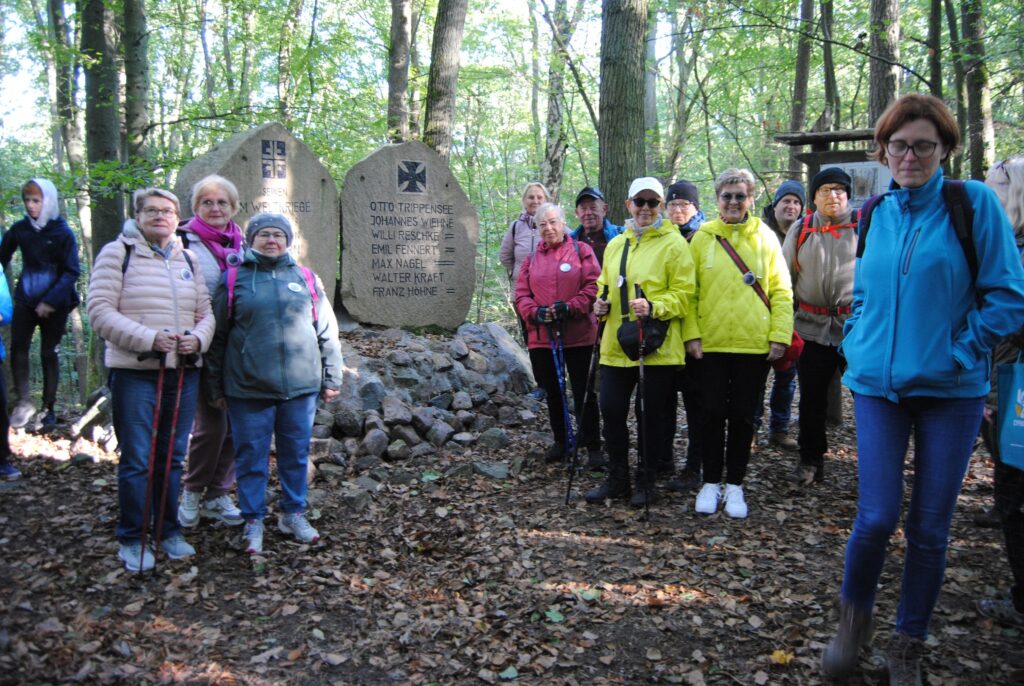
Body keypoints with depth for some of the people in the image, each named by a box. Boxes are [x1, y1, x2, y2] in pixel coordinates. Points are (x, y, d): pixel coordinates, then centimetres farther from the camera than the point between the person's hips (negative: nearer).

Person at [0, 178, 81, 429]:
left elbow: (72, 272, -9)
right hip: (26, 300, 3)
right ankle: (24, 401, -6)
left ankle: (48, 408, 15)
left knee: (48, 353, 5)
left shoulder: (62, 232, -7)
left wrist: (50, 301, -16)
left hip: (55, 304, -2)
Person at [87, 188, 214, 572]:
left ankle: (169, 532, 26)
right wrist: (148, 338, -20)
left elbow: (205, 312, 11)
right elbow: (100, 311, -10)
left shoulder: (189, 260, 13)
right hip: (134, 373, -4)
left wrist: (197, 338, -11)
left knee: (173, 457, 13)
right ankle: (131, 540, 14)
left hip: (183, 373, 5)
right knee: (136, 460, 0)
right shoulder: (117, 253, -1)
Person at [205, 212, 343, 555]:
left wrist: (331, 378, 9)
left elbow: (327, 331, 11)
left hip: (300, 385, 2)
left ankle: (293, 514, 27)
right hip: (248, 388, -2)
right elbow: (218, 337, 4)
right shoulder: (234, 280, 3)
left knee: (296, 453, 11)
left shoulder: (306, 279, 8)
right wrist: (215, 387, 4)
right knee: (251, 456, 6)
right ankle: (253, 521, 19)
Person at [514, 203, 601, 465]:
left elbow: (594, 286, -8)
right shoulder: (532, 259, 12)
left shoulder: (581, 250, 1)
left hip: (579, 335, -4)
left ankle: (592, 444, 12)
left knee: (584, 392, 1)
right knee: (552, 391, 13)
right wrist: (536, 313, -11)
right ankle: (561, 440, 27)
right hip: (542, 336, 4)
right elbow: (521, 295, 8)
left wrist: (570, 308, -19)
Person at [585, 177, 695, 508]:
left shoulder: (673, 244, -4)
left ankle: (645, 480, 22)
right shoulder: (615, 244, 14)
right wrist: (601, 303, 3)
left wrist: (653, 306, -25)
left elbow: (683, 294, -9)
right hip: (616, 344, 5)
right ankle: (617, 478, 23)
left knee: (649, 415, 5)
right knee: (611, 409, 7)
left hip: (657, 346, -5)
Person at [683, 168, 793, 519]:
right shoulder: (703, 237, 3)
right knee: (712, 414, 5)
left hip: (754, 344, 0)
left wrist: (780, 336, -5)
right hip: (710, 344, 0)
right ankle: (711, 482, 18)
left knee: (742, 415, 8)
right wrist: (691, 334, -6)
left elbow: (781, 291, 2)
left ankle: (734, 485, 21)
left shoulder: (764, 237, 3)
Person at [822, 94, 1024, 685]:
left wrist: (956, 352, -12)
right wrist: (858, 346, 5)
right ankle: (855, 615, 24)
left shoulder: (974, 202, -4)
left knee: (930, 527, 7)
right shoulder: (875, 213, 7)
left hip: (950, 390, -2)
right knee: (877, 516, -5)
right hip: (879, 386, 2)